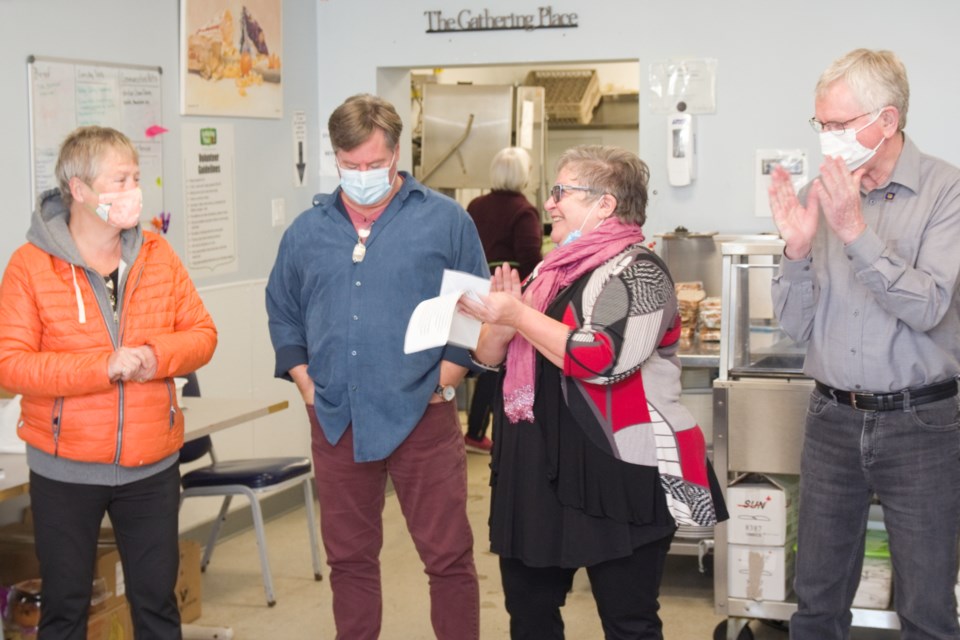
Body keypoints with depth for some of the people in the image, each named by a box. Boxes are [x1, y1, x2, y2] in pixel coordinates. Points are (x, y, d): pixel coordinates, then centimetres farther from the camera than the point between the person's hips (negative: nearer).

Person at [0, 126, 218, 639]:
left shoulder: (158, 255, 1)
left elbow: (202, 335, 4)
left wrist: (158, 356, -17)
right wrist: (102, 366, -24)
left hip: (152, 465, 3)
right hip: (65, 469, -3)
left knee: (157, 598, 14)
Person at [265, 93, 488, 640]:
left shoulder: (445, 220, -1)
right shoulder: (308, 230, 10)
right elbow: (283, 312, 18)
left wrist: (444, 378, -6)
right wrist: (304, 380, 6)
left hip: (420, 416, -3)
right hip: (335, 420, 3)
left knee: (449, 555, 2)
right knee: (349, 557, 13)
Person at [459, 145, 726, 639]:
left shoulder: (634, 271, -11)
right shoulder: (552, 271, 14)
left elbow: (602, 360, -25)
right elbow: (490, 355, 15)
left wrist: (518, 315, -17)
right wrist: (499, 318, -7)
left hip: (617, 478, -8)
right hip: (538, 471, 8)